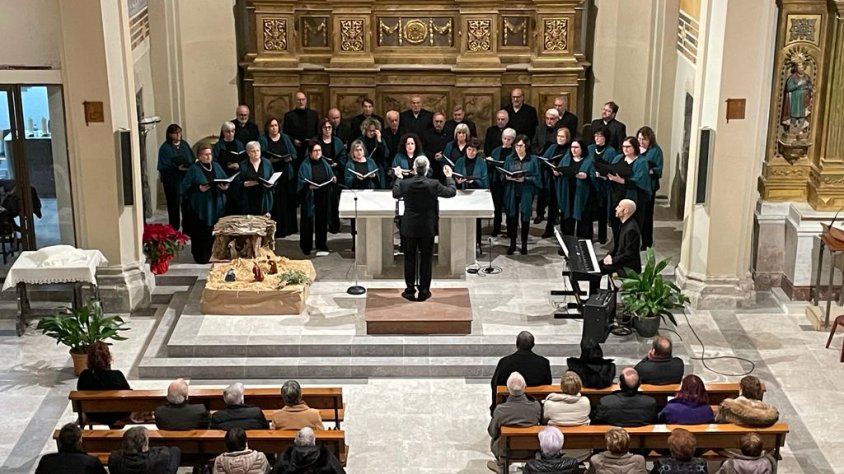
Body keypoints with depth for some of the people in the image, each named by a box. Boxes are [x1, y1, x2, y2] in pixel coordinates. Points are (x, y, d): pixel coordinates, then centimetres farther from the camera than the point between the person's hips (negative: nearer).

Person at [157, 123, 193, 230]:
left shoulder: (185, 144, 9)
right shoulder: (165, 148, -7)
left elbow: (193, 160, 13)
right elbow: (163, 167, -13)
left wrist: (191, 167, -8)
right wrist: (177, 168, -25)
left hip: (186, 180, 4)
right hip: (172, 181, -4)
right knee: (174, 205, 1)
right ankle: (174, 229, 9)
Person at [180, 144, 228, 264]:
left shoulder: (217, 167, 12)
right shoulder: (194, 169, -2)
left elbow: (227, 182, 13)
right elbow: (185, 187, -7)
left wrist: (225, 187, -9)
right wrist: (198, 188, -21)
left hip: (216, 207, 4)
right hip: (200, 208, -4)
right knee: (201, 234, -5)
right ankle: (201, 257, 4)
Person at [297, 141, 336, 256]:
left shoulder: (325, 163, 9)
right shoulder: (305, 166, -5)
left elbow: (330, 176, 16)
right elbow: (301, 183, -7)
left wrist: (333, 179, -6)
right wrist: (309, 186, -25)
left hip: (324, 198, 4)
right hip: (310, 198, -4)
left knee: (322, 221, 6)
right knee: (308, 221, 1)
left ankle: (322, 247, 13)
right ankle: (306, 247, 13)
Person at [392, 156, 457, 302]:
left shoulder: (404, 184, -12)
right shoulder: (433, 184, -16)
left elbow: (395, 194, 10)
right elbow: (452, 192, -1)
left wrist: (398, 177, 21)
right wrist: (449, 177, 13)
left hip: (409, 228, 1)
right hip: (427, 228, -1)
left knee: (410, 259, 11)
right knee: (426, 259, 9)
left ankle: (410, 291, 14)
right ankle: (424, 292, 13)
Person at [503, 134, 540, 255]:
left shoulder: (533, 160, 2)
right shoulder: (509, 159, 10)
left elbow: (536, 177, -3)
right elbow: (503, 176, 9)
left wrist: (525, 179, -17)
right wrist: (508, 177, -13)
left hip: (526, 194, -2)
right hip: (512, 194, 2)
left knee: (525, 218, 4)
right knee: (512, 217, 1)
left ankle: (524, 244, 15)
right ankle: (512, 244, 13)